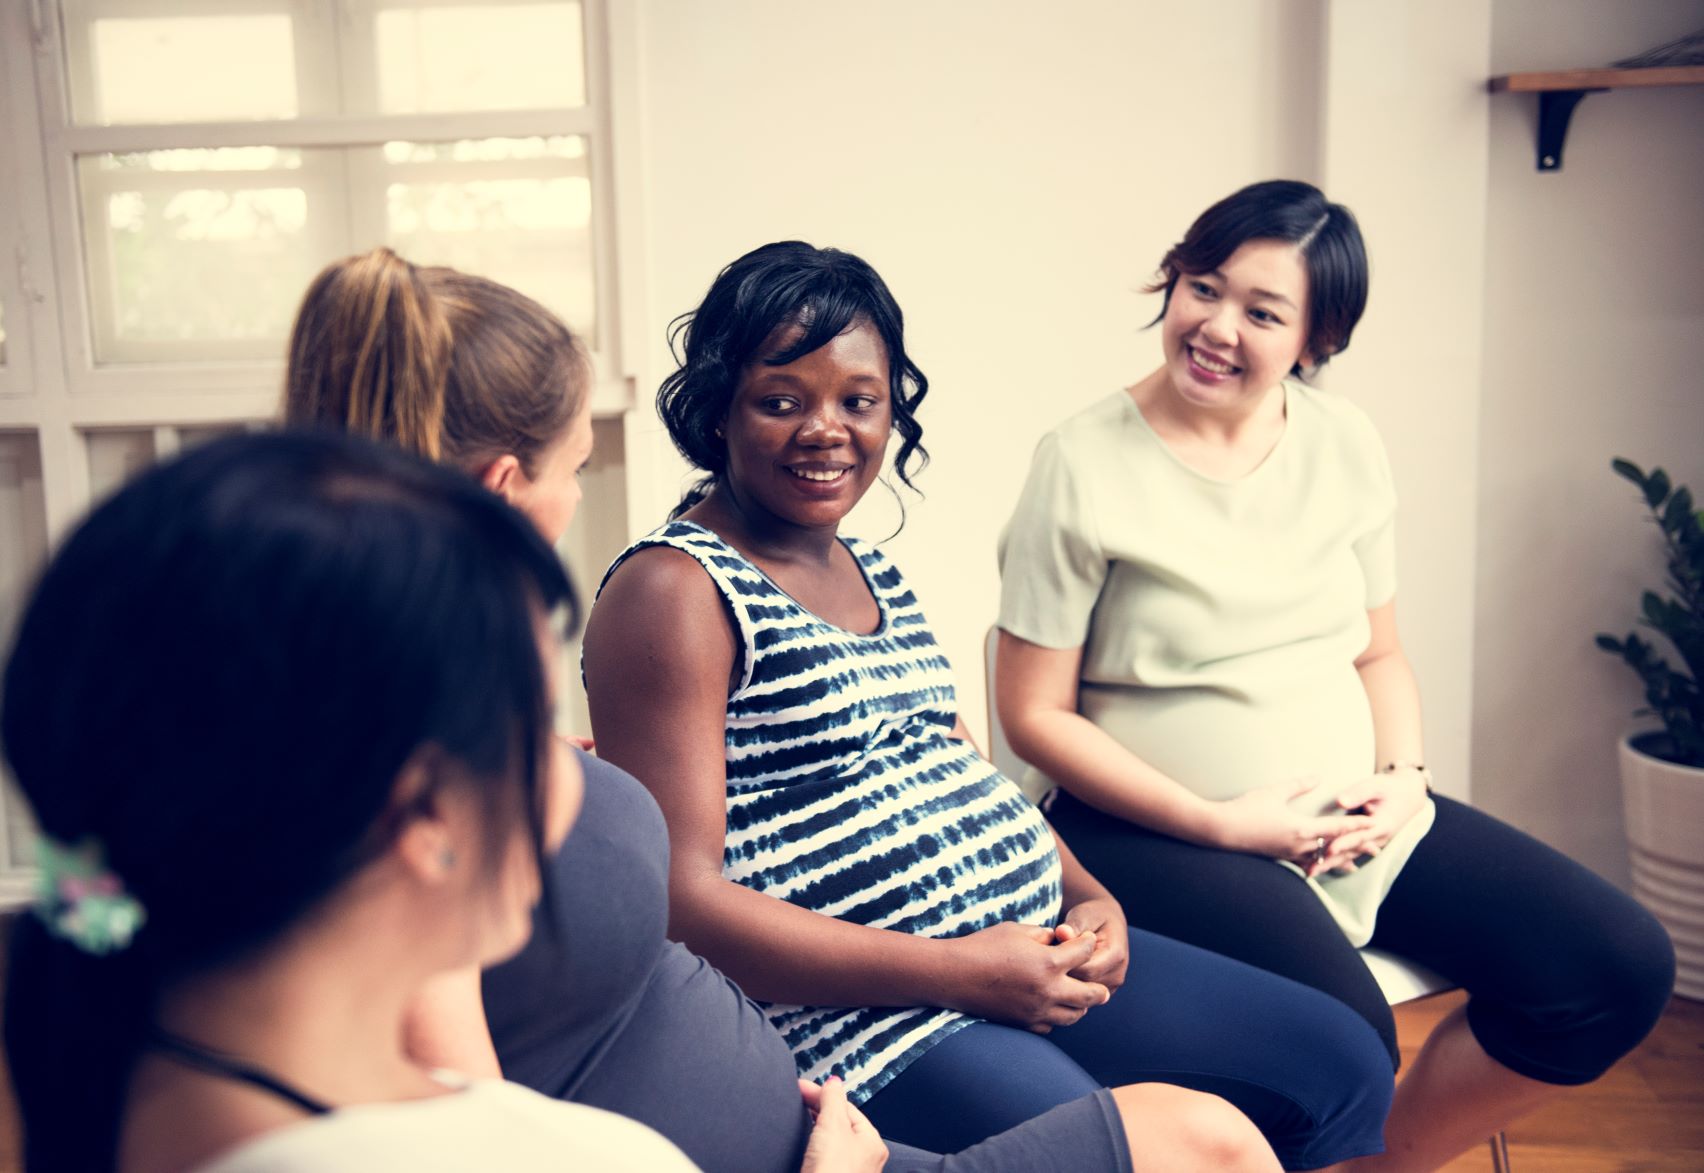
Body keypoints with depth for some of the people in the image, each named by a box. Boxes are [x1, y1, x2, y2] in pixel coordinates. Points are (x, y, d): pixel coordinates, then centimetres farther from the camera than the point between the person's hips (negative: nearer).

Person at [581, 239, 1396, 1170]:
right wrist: (959, 972, -19)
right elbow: (676, 896, -17)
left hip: (1035, 950, 9)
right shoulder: (672, 592, -10)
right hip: (861, 1012, -8)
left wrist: (1087, 897, 2)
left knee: (1341, 1063, 9)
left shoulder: (874, 574, 16)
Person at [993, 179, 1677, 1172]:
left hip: (1354, 818, 6)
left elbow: (1379, 651, 16)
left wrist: (1404, 776, -4)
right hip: (1162, 830, -6)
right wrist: (1217, 821, -15)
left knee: (1623, 969, -4)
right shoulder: (1085, 466, -9)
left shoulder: (1344, 444, 7)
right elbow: (1036, 714, -9)